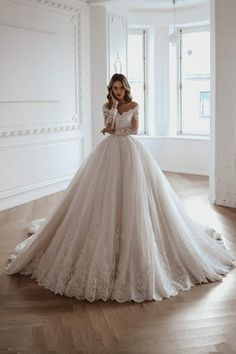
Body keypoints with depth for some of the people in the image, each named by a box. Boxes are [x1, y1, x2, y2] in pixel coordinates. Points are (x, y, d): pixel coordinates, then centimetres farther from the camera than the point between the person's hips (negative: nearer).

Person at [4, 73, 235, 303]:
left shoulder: (134, 106, 7)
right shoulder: (107, 107, 8)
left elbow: (135, 129, 2)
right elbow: (109, 128, -5)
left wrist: (115, 129, -5)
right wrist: (114, 107, -8)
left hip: (130, 150, -1)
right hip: (110, 151, 1)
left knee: (133, 194, -6)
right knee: (107, 195, -4)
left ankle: (135, 239, 5)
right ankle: (107, 242, 4)